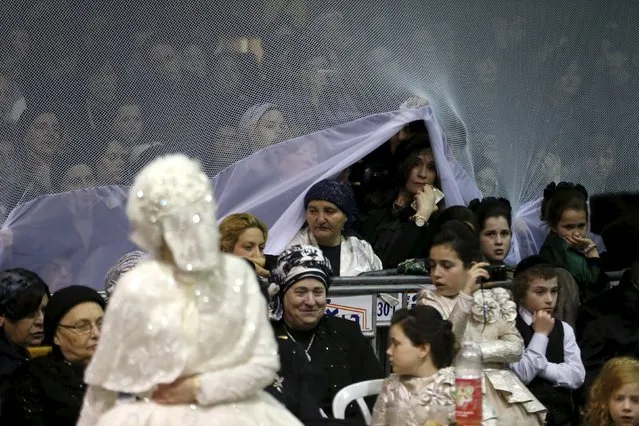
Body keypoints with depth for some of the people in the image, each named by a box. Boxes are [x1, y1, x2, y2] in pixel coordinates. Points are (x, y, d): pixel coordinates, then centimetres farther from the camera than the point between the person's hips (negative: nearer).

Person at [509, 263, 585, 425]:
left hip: (561, 413, 4)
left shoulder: (564, 329, 13)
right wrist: (540, 334, -9)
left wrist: (540, 365, -7)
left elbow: (577, 377, 2)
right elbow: (520, 376, -11)